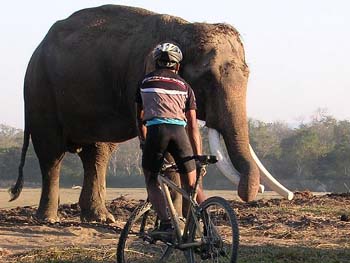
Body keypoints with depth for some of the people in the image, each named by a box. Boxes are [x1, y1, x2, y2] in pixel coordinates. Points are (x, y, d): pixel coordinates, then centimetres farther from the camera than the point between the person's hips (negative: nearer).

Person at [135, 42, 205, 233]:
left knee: (151, 181, 13)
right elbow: (193, 125, 18)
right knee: (191, 184, 10)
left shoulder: (146, 81, 22)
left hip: (156, 130, -1)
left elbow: (140, 117, 28)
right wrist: (199, 156, 19)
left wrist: (143, 141, 41)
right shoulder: (184, 86, 22)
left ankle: (165, 223, -5)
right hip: (179, 131, 1)